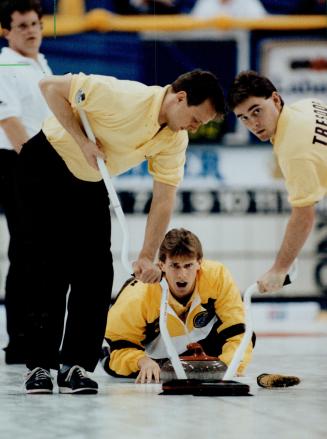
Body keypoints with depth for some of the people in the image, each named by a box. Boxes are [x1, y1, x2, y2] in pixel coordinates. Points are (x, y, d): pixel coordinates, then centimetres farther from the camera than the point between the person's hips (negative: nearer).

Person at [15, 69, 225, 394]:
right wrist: (82, 140, -26)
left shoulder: (174, 141, -10)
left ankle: (75, 364, 1)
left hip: (91, 184, 7)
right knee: (49, 266, -10)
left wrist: (147, 257, -16)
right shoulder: (123, 97, -30)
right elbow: (51, 87, -24)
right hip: (46, 166, -7)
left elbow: (163, 200, -8)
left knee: (97, 271, -3)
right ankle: (39, 364, -4)